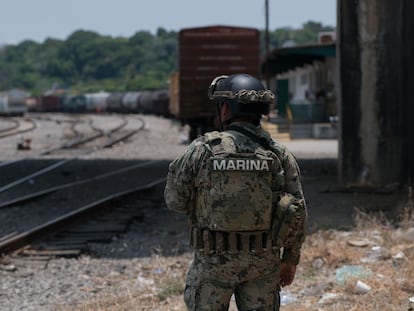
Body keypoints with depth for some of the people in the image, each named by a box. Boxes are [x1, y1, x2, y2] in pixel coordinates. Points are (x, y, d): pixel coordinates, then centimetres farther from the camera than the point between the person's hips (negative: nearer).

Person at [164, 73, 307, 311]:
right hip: (263, 260, 2)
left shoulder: (202, 150, -9)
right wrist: (290, 259, 9)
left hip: (214, 259, -2)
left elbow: (175, 200, -1)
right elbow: (296, 211, -1)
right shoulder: (279, 154, -2)